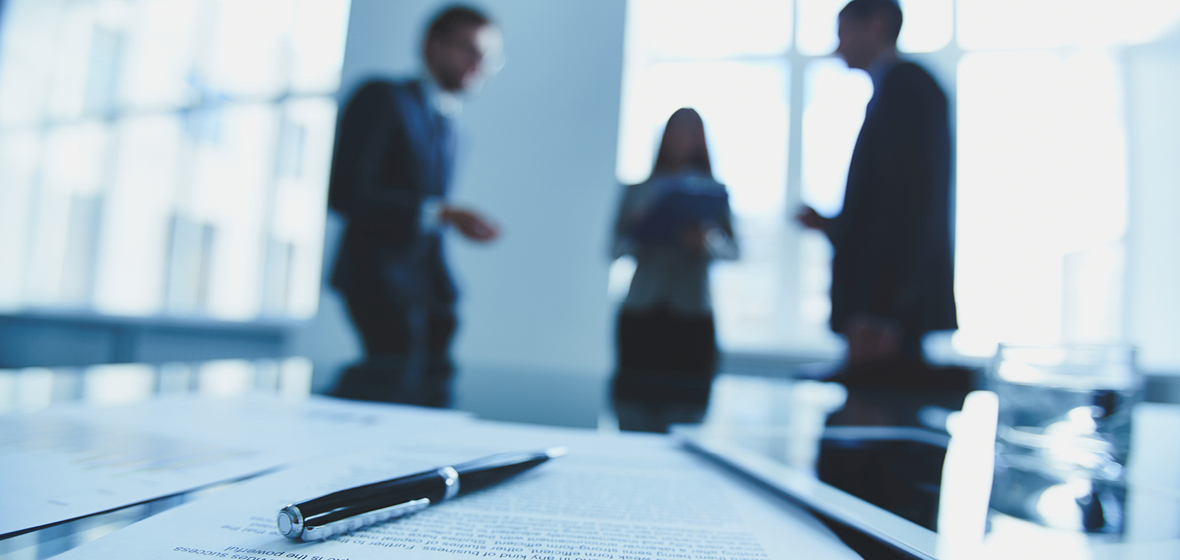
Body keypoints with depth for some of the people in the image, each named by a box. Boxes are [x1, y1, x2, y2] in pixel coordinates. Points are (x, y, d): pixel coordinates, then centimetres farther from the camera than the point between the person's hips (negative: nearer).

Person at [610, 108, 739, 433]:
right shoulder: (638, 191, 12)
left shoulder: (713, 190, 11)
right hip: (640, 314, 0)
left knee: (684, 417, -1)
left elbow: (732, 249, 0)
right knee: (634, 420, -2)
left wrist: (705, 241, -20)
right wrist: (639, 232, -15)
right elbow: (616, 248, 5)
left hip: (692, 318, 0)